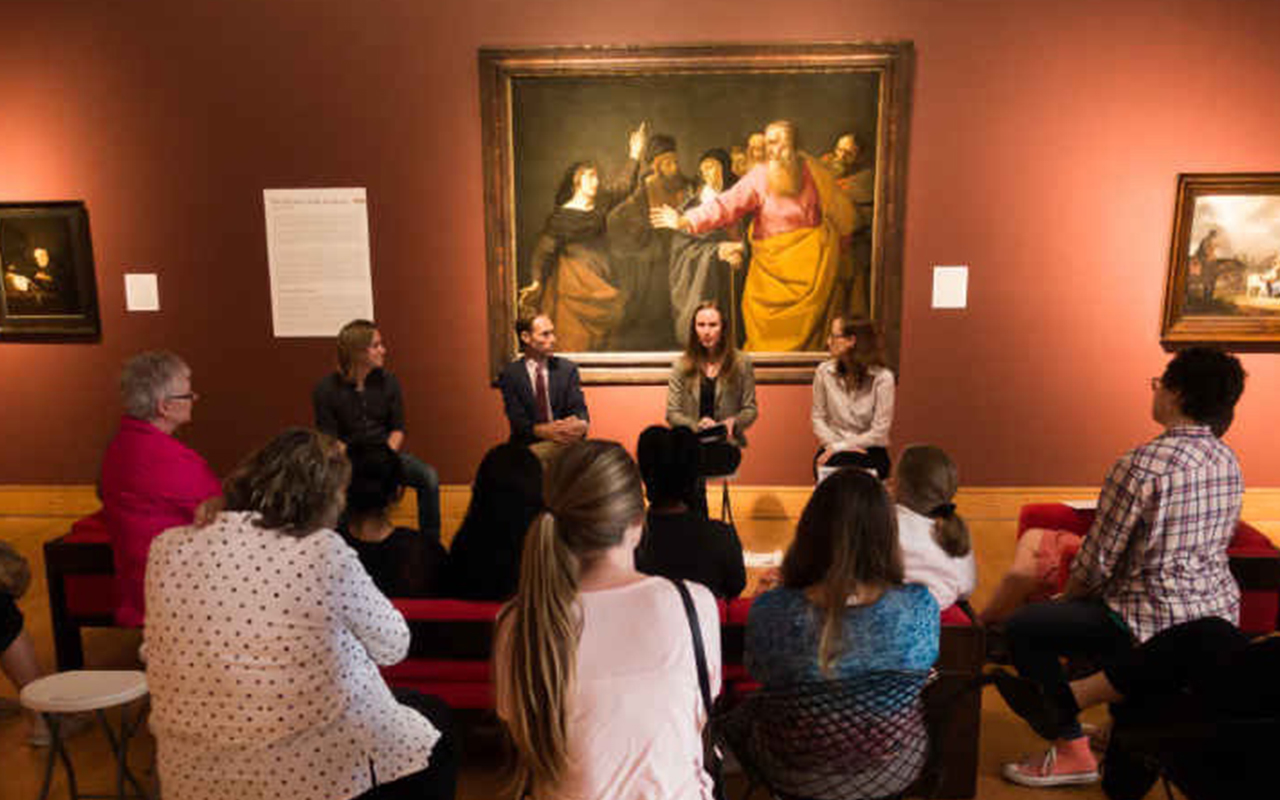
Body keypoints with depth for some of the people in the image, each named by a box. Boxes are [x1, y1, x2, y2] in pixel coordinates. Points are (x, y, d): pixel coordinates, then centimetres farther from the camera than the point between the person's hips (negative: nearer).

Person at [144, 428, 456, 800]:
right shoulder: (323, 552, -19)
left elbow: (156, 654, 9)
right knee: (433, 717, 24)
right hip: (311, 770, -6)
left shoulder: (168, 549, -5)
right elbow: (393, 645, -6)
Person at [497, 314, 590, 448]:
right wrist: (543, 431, -26)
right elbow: (517, 420, -6)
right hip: (528, 447, -1)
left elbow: (579, 408, 1)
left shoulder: (567, 368, 9)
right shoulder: (510, 374, 3)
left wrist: (581, 424, -23)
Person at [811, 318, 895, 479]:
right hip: (834, 449, 2)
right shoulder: (824, 371, 0)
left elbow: (879, 432, -8)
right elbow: (818, 417, 6)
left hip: (869, 450, -2)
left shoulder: (882, 378, -9)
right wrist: (832, 444, -11)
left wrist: (840, 447, -14)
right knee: (827, 465, -33)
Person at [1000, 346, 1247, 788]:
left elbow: (1098, 560, -18)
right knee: (1116, 605, 34)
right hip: (1219, 615, 9)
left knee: (1022, 628, -1)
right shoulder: (1228, 461, 4)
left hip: (1159, 626, -9)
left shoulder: (1142, 465, -23)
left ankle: (1072, 751, 5)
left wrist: (1067, 597, 5)